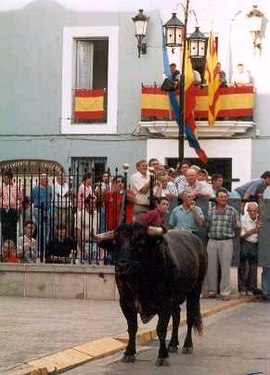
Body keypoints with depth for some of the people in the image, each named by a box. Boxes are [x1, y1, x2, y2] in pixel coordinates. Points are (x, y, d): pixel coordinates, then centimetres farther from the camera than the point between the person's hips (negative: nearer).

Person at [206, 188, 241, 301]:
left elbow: (237, 229, 6)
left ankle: (225, 292, 2)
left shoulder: (232, 211, 1)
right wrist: (211, 235, 9)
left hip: (226, 242, -2)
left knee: (225, 268, -2)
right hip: (212, 241, 2)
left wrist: (230, 237, 8)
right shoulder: (210, 211, 7)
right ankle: (212, 291, 14)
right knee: (211, 267, 4)